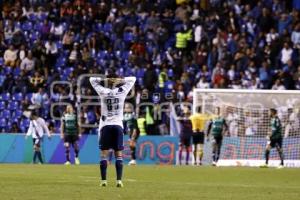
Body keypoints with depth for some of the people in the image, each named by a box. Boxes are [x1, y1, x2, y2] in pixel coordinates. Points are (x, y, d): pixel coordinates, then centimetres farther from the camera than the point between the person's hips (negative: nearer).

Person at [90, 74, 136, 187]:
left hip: (105, 126, 0)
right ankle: (119, 180, -6)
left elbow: (92, 79, 12)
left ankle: (103, 180, -3)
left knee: (104, 154, 2)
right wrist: (120, 80, 2)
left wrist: (104, 79, 3)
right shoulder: (122, 91, -1)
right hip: (118, 126, 1)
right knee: (118, 154, 2)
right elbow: (132, 79, 13)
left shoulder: (103, 92, -2)